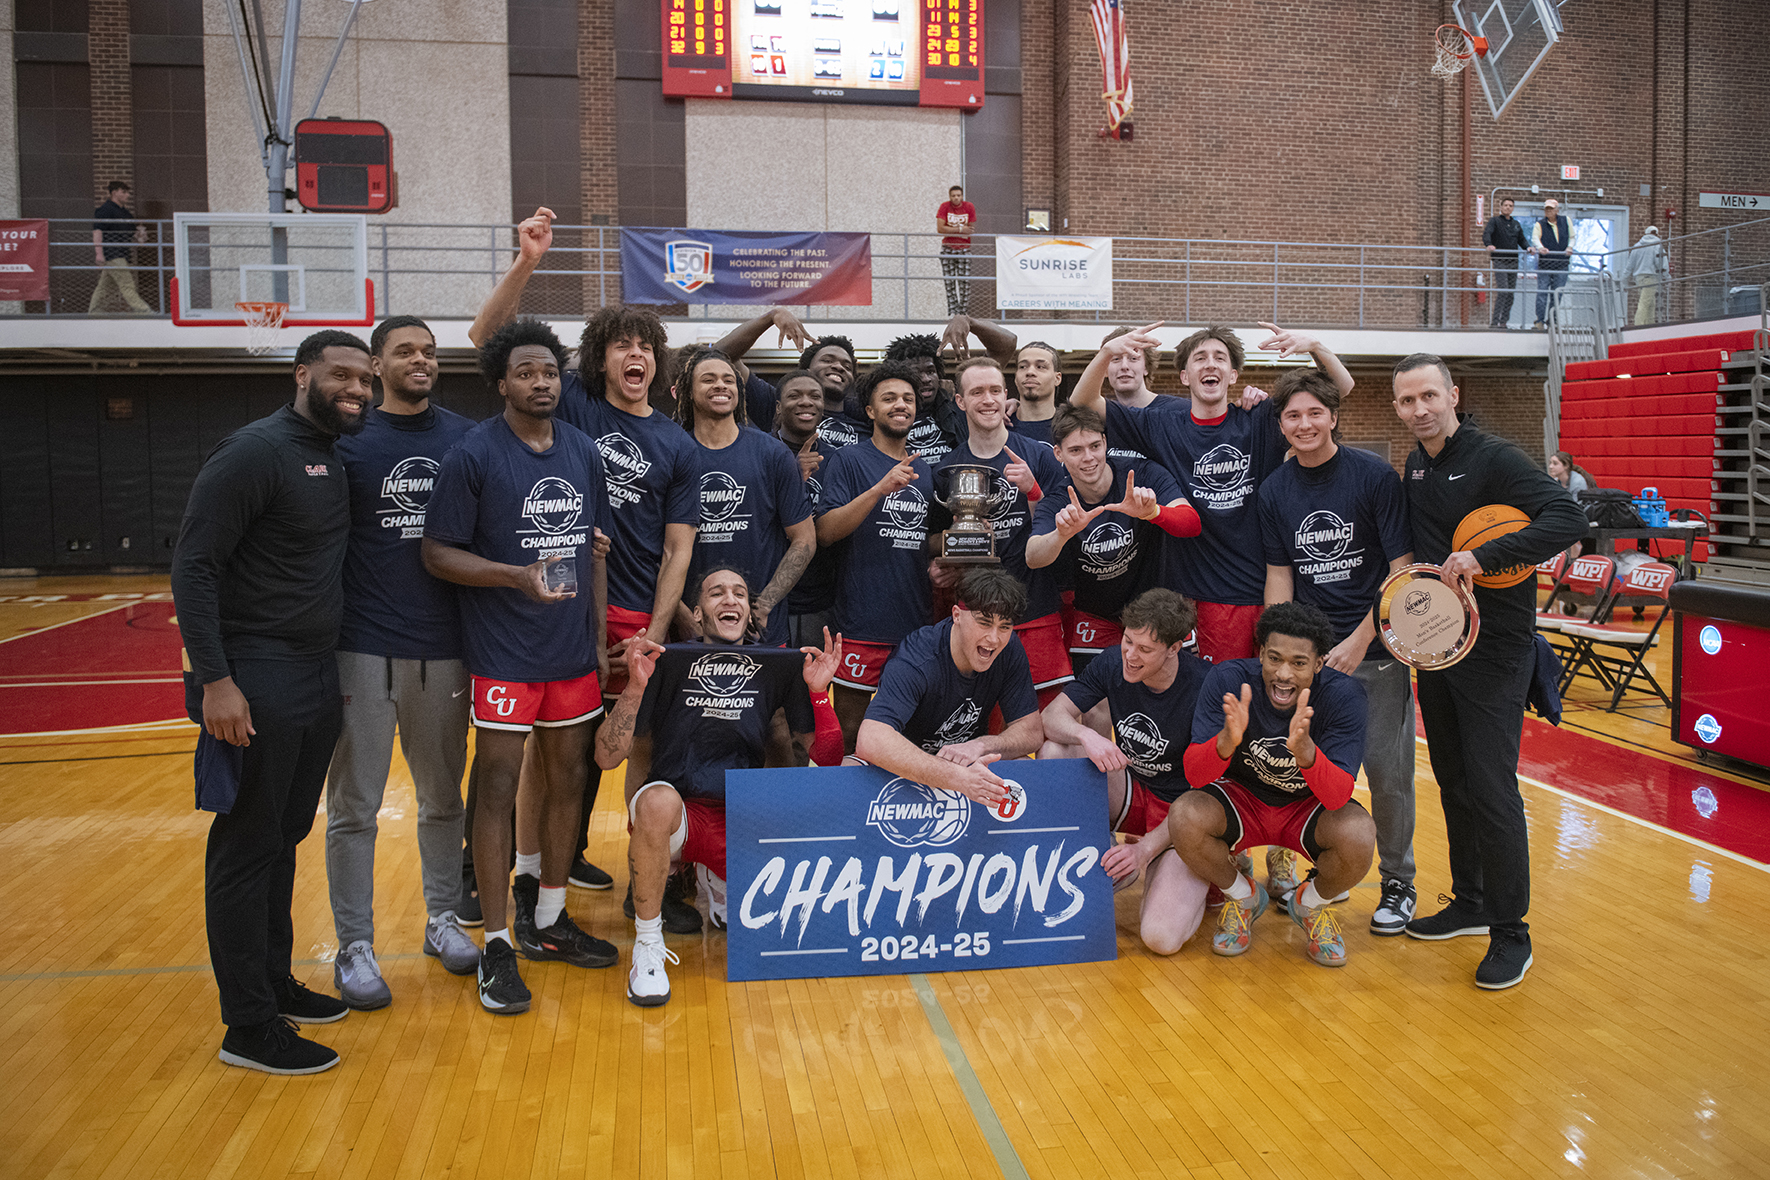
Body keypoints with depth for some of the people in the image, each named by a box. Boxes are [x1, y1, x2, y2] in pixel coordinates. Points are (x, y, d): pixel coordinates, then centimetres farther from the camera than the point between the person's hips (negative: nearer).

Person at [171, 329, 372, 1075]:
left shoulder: (340, 456, 11)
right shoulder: (254, 452, -13)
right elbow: (193, 566, -16)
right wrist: (214, 679, -22)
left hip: (317, 676, 8)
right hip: (257, 681, -8)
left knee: (284, 838, 17)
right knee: (247, 847, 0)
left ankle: (275, 982, 31)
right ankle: (249, 1027, 10)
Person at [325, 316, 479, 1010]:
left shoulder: (466, 440, 6)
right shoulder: (346, 440, 0)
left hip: (444, 646, 3)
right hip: (364, 647, -2)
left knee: (443, 797, 14)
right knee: (354, 806, 4)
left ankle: (443, 920, 31)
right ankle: (354, 947, 17)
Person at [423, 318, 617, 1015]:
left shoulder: (583, 452, 8)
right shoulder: (473, 455, -8)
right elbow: (438, 553, -9)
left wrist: (601, 631, 10)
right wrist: (518, 575, -23)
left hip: (572, 650, 6)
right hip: (503, 652, -6)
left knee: (568, 778, 13)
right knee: (499, 787, -2)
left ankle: (548, 921, 29)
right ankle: (497, 945, 10)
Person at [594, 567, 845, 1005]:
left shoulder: (779, 666, 8)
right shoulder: (669, 662, 0)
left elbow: (827, 761, 5)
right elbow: (608, 758, -5)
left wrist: (818, 691, -9)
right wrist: (636, 686, -18)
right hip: (678, 816, -4)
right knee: (658, 800, -38)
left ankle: (718, 882, 18)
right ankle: (648, 944, -16)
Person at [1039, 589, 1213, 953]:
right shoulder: (1114, 661, -10)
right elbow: (1052, 716, -10)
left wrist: (1146, 848, -28)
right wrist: (1086, 735, -34)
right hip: (1130, 795, 5)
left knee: (1161, 937, -26)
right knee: (1053, 750, -22)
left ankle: (1202, 875, 8)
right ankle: (1099, 864, -3)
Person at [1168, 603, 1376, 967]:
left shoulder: (1343, 694, -23)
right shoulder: (1227, 680, -22)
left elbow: (1338, 797, -31)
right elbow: (1195, 775, -26)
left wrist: (1304, 749, -52)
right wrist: (1228, 739, -48)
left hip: (1308, 807, 0)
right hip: (1242, 798, 0)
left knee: (1358, 837, -32)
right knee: (1184, 817, -30)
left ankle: (1311, 903, 6)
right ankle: (1243, 896, 4)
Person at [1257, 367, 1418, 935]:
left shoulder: (1375, 476, -9)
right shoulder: (1275, 490, 3)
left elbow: (1402, 570, -9)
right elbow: (1280, 575, 6)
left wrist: (1360, 641, -15)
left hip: (1375, 648, -3)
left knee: (1387, 769, 1)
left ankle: (1398, 880, 21)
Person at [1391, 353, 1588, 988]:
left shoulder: (1493, 458, -11)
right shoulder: (1414, 467, 11)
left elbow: (1568, 518, -22)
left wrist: (1484, 556, -28)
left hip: (1494, 649, -7)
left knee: (1491, 787, -6)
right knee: (1453, 781, 14)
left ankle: (1510, 931, 6)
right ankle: (1470, 902, 28)